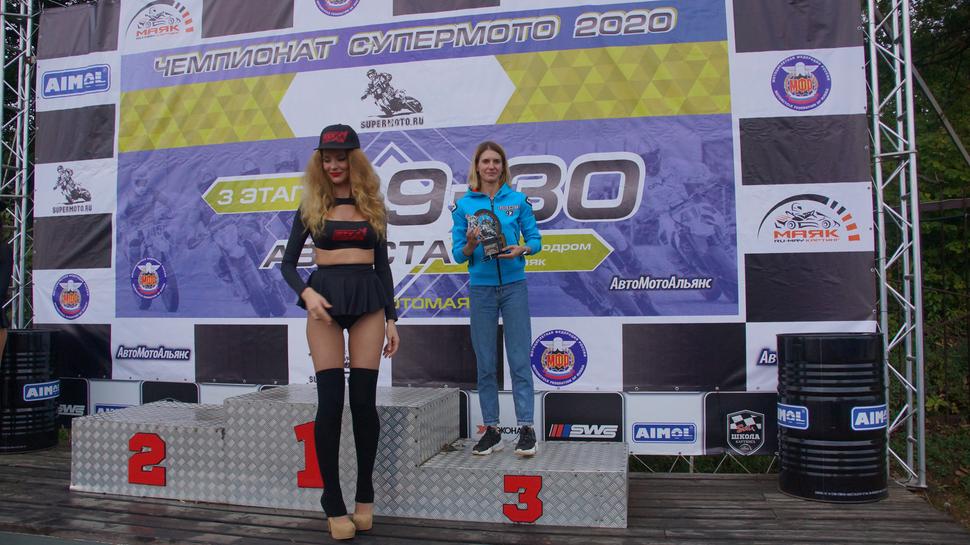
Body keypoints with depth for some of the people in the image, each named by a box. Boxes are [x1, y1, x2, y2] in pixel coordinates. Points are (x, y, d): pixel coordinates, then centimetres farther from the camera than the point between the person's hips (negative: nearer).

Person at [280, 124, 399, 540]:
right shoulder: (310, 207, 7)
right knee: (330, 401, -4)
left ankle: (365, 495, 18)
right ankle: (334, 504, 8)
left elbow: (382, 264, 12)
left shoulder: (372, 206, 10)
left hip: (368, 299, 1)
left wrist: (391, 318, 8)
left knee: (364, 400, 0)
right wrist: (305, 293, -13)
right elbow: (287, 264, 7)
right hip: (325, 298, -1)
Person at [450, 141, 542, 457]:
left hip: (514, 286, -1)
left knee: (519, 358, -2)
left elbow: (535, 239, 4)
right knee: (485, 363, 6)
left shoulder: (518, 200, 3)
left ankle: (526, 428, 5)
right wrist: (470, 244, -17)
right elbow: (458, 254, 4)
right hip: (481, 288, 1)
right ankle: (492, 430, 15)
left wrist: (522, 249, -17)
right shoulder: (464, 205, 4)